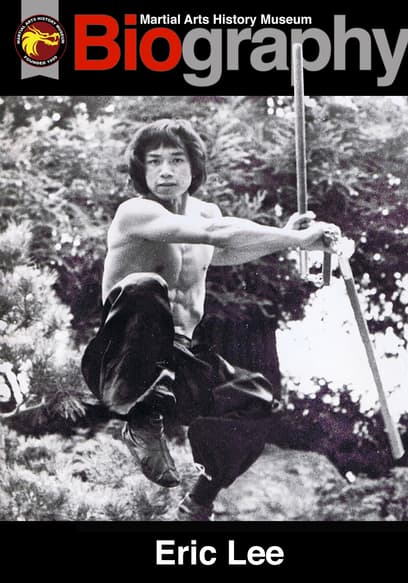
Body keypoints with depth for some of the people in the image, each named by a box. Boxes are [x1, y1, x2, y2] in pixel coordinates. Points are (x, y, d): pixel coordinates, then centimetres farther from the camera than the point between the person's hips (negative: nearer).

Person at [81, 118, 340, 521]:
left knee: (258, 400, -15)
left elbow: (221, 251, 33)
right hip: (120, 366, -7)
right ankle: (139, 420, -20)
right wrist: (297, 239, -28)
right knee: (145, 287, -35)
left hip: (176, 361, 7)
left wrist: (284, 236, 17)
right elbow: (216, 233, -31)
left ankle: (198, 504, 7)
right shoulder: (135, 213, -16)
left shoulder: (206, 212, 8)